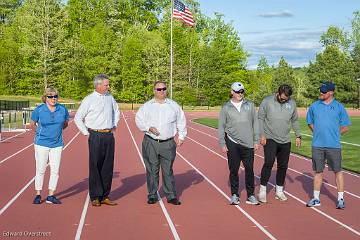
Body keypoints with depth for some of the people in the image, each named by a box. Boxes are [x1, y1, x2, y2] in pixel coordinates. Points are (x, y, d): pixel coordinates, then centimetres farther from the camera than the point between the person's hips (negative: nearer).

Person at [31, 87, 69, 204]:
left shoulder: (63, 109, 0)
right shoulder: (39, 110, -6)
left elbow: (65, 124, 17)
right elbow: (32, 124, 9)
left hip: (57, 144, 2)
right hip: (41, 144, -2)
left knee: (55, 170, 1)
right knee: (40, 170, 2)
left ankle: (51, 196, 10)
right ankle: (38, 195, 13)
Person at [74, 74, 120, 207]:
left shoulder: (110, 97, 11)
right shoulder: (89, 100, -5)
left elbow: (116, 111, 30)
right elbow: (78, 118, -2)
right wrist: (86, 133, -4)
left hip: (109, 136, 5)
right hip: (96, 137, -5)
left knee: (108, 167, 6)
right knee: (95, 167, -3)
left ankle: (105, 196, 13)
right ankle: (95, 197, 4)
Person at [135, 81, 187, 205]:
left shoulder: (173, 105, 10)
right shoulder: (147, 106, 7)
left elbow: (181, 121, 16)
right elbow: (138, 119, 7)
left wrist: (181, 137, 9)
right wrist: (148, 128, -9)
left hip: (168, 143, 0)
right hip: (150, 142, 0)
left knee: (168, 170, 2)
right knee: (152, 170, 4)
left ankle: (171, 196, 8)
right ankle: (152, 195, 13)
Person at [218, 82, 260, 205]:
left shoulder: (250, 105, 8)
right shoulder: (226, 107, 3)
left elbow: (255, 123, 10)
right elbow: (221, 127, 5)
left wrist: (256, 141, 5)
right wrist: (222, 144, 0)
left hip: (248, 144, 1)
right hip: (232, 144, -1)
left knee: (249, 169, 1)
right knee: (234, 170, 4)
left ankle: (250, 195, 10)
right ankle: (234, 195, 15)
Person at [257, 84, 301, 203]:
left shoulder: (292, 103, 5)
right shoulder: (267, 101, -6)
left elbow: (294, 121, 15)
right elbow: (260, 118, -4)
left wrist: (298, 136, 11)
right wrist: (262, 135, -10)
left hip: (285, 141, 4)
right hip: (270, 139, -4)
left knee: (283, 165, 8)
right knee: (269, 162, -15)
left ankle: (279, 190, 21)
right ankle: (262, 190, -7)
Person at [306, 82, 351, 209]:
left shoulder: (339, 107, 0)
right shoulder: (314, 106, 6)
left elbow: (345, 128, 4)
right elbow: (310, 123, 17)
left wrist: (333, 134, 0)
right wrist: (319, 134, 7)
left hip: (334, 145, -2)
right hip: (317, 145, 2)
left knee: (337, 171, 4)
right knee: (318, 171, 8)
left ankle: (340, 199, 14)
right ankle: (316, 198, 17)